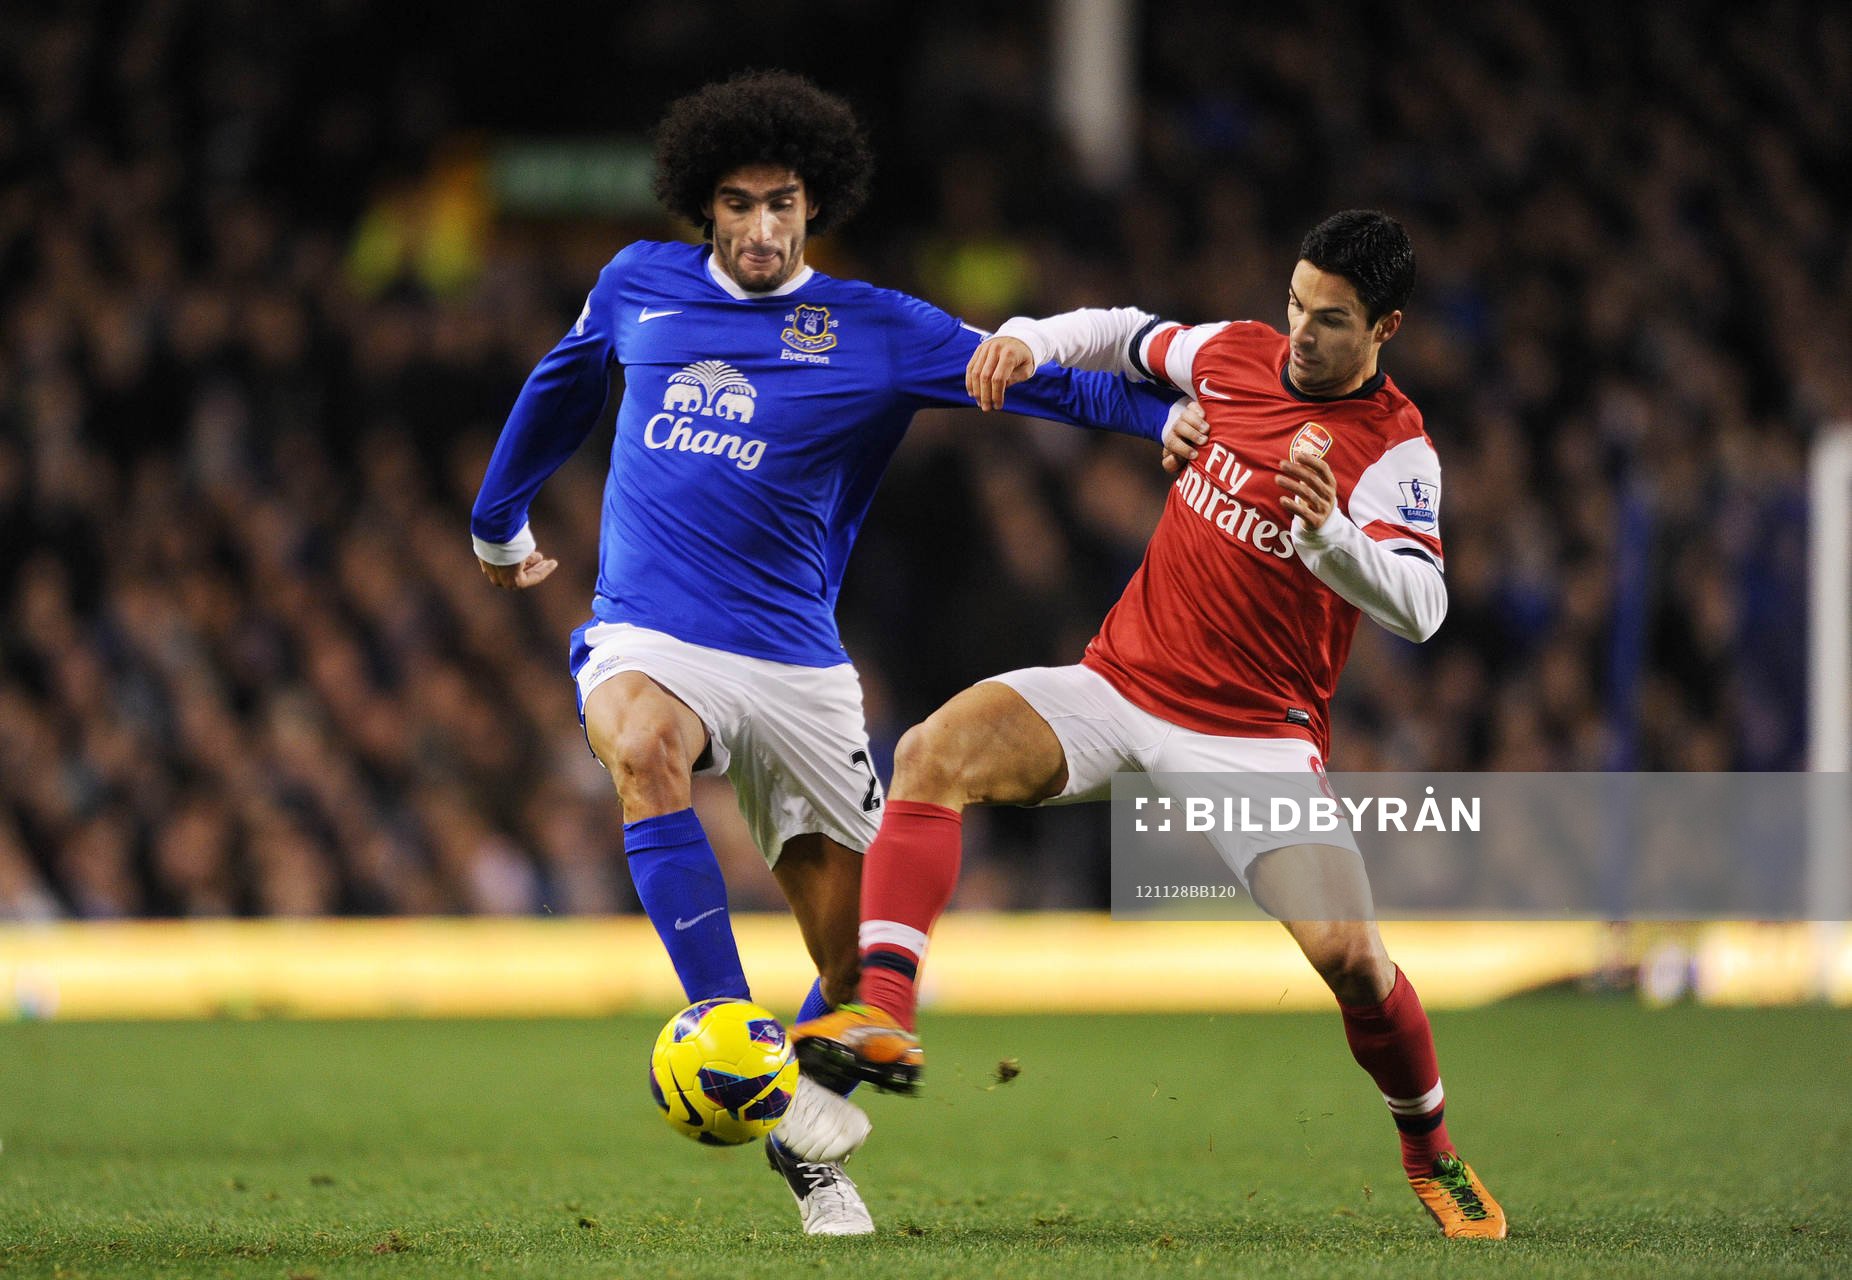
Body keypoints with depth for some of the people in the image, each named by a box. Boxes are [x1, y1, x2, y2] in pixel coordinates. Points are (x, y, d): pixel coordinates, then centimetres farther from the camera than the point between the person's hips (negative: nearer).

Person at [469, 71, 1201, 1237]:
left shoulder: (873, 331, 0)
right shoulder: (641, 286, 8)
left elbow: (1028, 371, -10)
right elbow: (563, 387, 27)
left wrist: (1169, 414, -25)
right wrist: (500, 522, 38)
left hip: (795, 666, 0)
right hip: (647, 637, 0)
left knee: (859, 953, 0)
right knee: (645, 745, -38)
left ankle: (808, 1146, 29)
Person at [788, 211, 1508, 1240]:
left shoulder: (1395, 450, -11)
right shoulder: (1237, 353, 3)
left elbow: (1420, 607, -25)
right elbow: (1124, 337, 25)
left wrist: (1330, 533, -42)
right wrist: (1029, 341, 6)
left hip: (1257, 733, -4)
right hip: (1120, 685, 4)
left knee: (1348, 953, -17)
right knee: (939, 748, -23)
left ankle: (1432, 1153, 12)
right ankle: (884, 1017, -33)